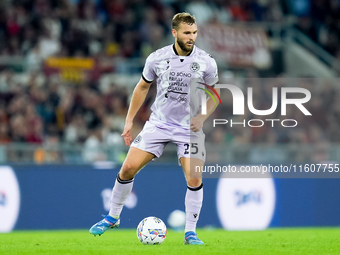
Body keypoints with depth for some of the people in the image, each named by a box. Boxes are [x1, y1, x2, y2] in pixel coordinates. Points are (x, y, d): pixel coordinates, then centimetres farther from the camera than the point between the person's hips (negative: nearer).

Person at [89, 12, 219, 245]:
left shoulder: (206, 62, -7)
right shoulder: (157, 58, -4)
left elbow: (215, 94, 6)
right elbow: (143, 87, 11)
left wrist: (202, 117, -11)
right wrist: (129, 120, 9)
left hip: (189, 128, -1)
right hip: (158, 123, 1)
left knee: (194, 179, -14)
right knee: (128, 168, -4)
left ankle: (190, 232, 1)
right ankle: (112, 217, 16)